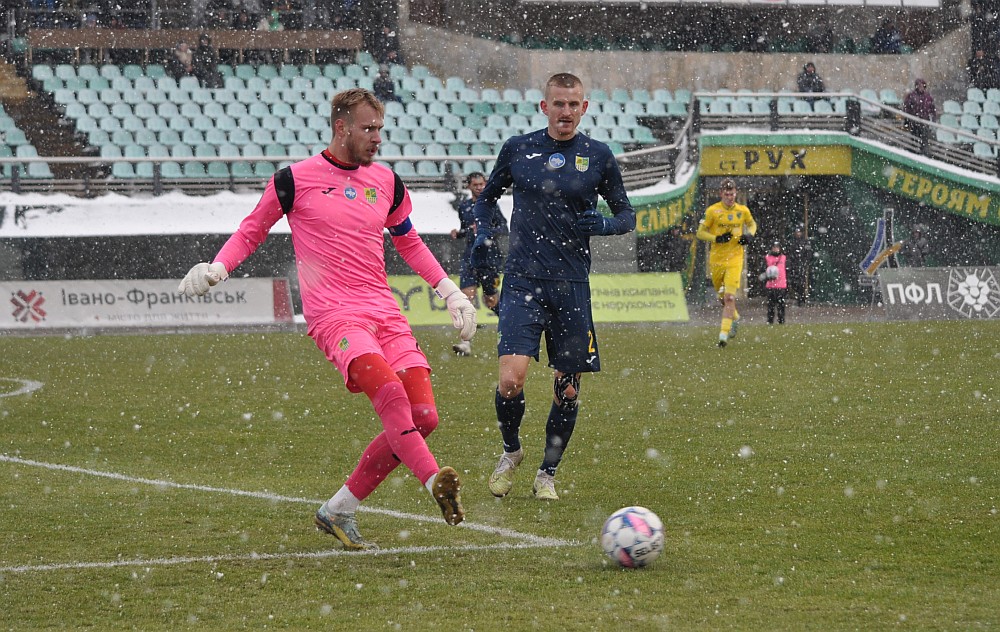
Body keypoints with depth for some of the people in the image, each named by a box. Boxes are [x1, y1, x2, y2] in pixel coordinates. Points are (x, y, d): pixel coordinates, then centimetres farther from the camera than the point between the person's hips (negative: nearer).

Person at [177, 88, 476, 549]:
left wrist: (449, 290, 25)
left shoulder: (386, 182, 15)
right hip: (333, 315, -6)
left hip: (385, 312, 6)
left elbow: (408, 242, 30)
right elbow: (252, 230, 13)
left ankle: (338, 511, 3)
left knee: (423, 416, -7)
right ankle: (434, 482, -43)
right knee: (390, 393, -31)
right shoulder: (295, 179, 1)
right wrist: (217, 267, -3)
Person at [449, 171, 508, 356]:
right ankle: (466, 342, -15)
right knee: (467, 296, -11)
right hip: (470, 256, 4)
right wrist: (458, 233, 2)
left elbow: (504, 228, -8)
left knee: (491, 300, 4)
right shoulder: (463, 206, 10)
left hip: (490, 256, -4)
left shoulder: (491, 205, -4)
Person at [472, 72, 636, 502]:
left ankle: (547, 473, 23)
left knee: (568, 391, 3)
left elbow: (627, 215, 12)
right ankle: (511, 452, 12)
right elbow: (488, 196, 21)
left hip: (572, 287, 1)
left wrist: (603, 225, -10)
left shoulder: (598, 156, 5)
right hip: (522, 280, -1)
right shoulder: (517, 149, 6)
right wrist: (482, 233, 2)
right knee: (511, 380, -17)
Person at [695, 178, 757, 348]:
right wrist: (717, 238, -19)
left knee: (730, 297, -15)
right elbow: (700, 233, -2)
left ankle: (724, 333, -12)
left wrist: (749, 235, -1)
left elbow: (752, 224, 21)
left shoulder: (743, 211, 1)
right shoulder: (712, 211, -5)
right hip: (716, 259, 1)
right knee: (722, 297, 14)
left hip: (735, 259, -1)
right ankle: (734, 317, 45)